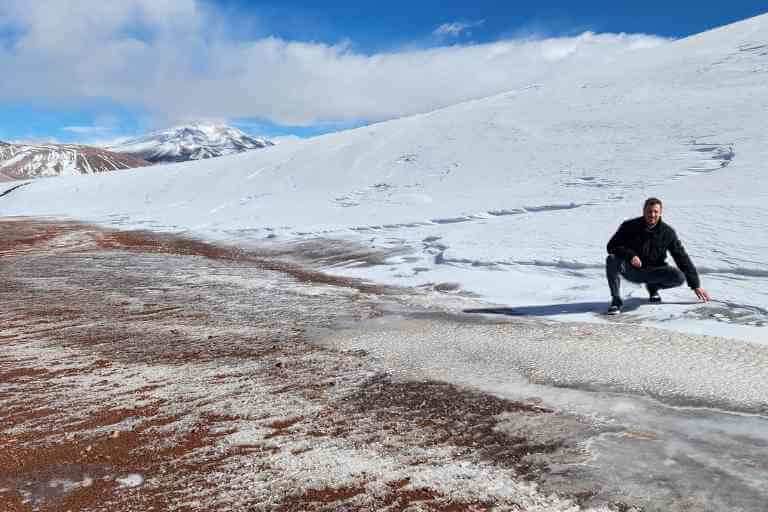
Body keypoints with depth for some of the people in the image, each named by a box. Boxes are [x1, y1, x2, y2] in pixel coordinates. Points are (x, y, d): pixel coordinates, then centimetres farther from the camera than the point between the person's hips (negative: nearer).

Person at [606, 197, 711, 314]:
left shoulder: (667, 232, -7)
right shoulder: (630, 226, -11)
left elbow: (683, 259, -5)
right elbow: (612, 246, -12)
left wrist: (696, 286, -7)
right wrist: (630, 255, -32)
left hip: (653, 271, 2)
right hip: (631, 269, -2)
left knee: (680, 277, -24)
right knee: (612, 259, -32)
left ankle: (653, 287, 9)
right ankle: (616, 300, -20)